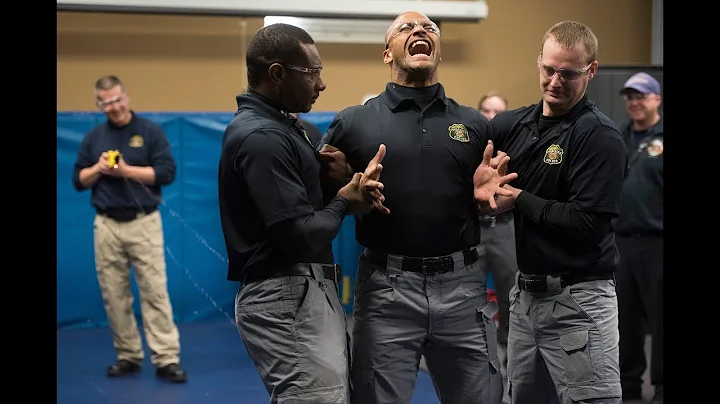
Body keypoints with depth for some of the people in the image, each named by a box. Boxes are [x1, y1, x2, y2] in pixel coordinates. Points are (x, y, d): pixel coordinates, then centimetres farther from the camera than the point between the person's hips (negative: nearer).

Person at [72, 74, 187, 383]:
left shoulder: (150, 131, 0)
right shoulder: (93, 137, 10)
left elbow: (167, 172, -8)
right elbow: (79, 180, 12)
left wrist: (125, 170, -15)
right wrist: (98, 168, -8)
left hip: (144, 222, -3)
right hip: (107, 225, 4)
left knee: (155, 291, -7)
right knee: (114, 295, 5)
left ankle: (166, 360, -7)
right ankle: (128, 356, 16)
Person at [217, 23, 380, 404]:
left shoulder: (276, 126, 14)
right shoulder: (262, 136, -18)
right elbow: (301, 237, -23)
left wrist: (339, 179, -2)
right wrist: (344, 203, -6)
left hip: (305, 291, 10)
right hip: (287, 298, -10)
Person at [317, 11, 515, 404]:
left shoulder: (474, 123, 11)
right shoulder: (353, 122, 4)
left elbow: (497, 198, 17)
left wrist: (484, 192, -4)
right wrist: (355, 193, -15)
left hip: (462, 285, 2)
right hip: (386, 287, -2)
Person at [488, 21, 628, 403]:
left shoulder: (600, 136, -12)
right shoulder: (513, 124, 6)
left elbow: (589, 223, -19)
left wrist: (520, 200, -13)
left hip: (579, 299, -7)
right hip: (525, 291, 7)